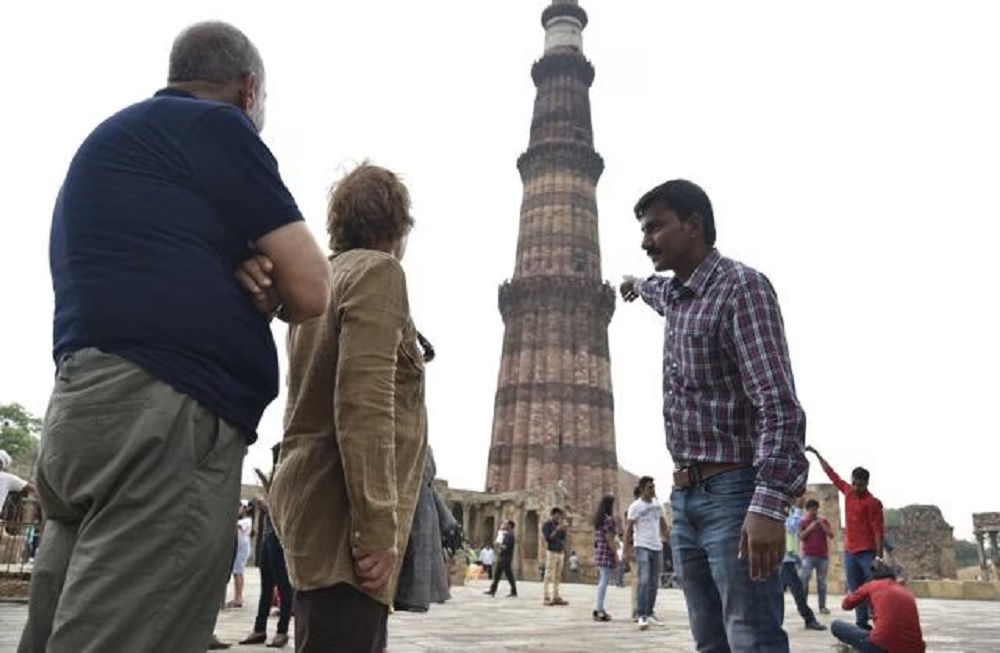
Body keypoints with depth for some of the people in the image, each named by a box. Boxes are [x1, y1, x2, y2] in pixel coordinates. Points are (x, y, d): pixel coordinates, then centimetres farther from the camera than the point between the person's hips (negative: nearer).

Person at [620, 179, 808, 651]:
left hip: (732, 494, -8)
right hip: (685, 497, 8)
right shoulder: (674, 296, 15)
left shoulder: (742, 287, -10)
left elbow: (780, 405, -20)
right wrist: (638, 285, 65)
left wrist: (769, 504, -30)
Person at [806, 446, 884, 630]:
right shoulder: (848, 491, 8)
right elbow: (831, 473, 19)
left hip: (867, 552, -6)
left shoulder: (872, 502, -10)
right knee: (856, 590, 7)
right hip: (849, 551, 6)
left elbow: (878, 530, -12)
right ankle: (862, 622, 11)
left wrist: (879, 556, -17)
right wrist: (817, 454, 23)